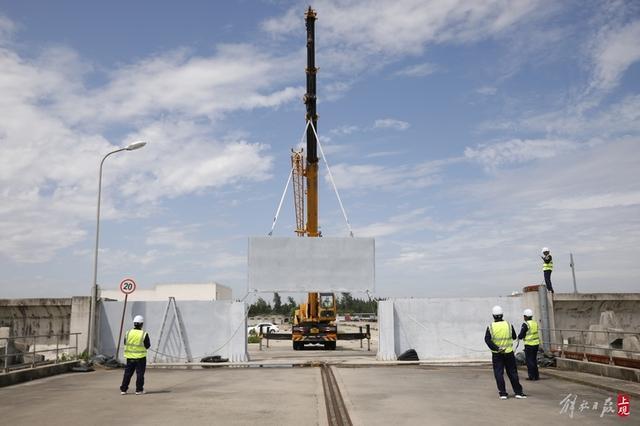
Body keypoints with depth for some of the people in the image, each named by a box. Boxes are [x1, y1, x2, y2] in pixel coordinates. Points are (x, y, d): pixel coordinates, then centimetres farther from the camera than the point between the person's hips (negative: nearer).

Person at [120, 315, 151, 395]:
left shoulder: (128, 333, -3)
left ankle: (123, 389, 14)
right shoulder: (144, 334, -13)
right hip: (140, 357, -3)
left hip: (130, 357, 3)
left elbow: (125, 343, 7)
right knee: (140, 374, 5)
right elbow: (148, 345, -5)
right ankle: (139, 390, 6)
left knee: (127, 373, 12)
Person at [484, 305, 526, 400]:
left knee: (499, 373, 5)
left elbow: (487, 340, -15)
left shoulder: (490, 327, -7)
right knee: (512, 372, 10)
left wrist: (496, 348, -16)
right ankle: (518, 392, 13)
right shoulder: (509, 325, -5)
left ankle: (502, 393, 5)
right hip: (509, 352, 1)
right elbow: (514, 337, 6)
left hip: (496, 354, -1)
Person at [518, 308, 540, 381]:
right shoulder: (535, 323, 6)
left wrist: (519, 337, 10)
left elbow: (521, 335, -13)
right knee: (534, 360, 17)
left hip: (529, 345, -7)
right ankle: (536, 375, 21)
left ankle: (532, 376, 6)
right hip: (536, 343, 7)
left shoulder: (525, 324, -16)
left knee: (529, 360, 3)